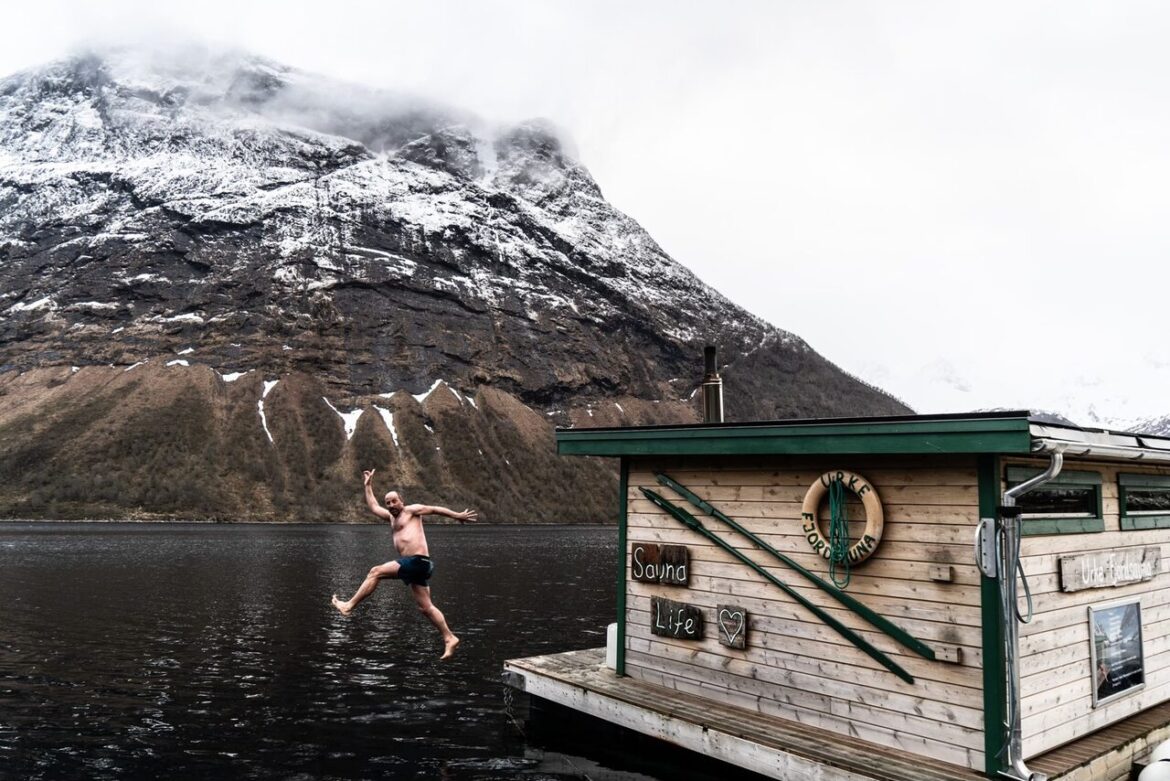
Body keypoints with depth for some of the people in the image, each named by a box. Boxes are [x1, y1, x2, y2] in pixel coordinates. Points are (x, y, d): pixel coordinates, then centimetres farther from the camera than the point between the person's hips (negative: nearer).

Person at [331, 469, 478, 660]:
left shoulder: (412, 510, 5)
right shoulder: (392, 517, 26)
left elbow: (435, 509, 3)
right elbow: (373, 507, 36)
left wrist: (457, 515, -3)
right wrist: (368, 485, 40)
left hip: (417, 561, -9)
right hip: (413, 565, 9)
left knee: (375, 572, -8)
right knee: (425, 607, 5)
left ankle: (349, 605, 0)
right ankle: (449, 638, 4)